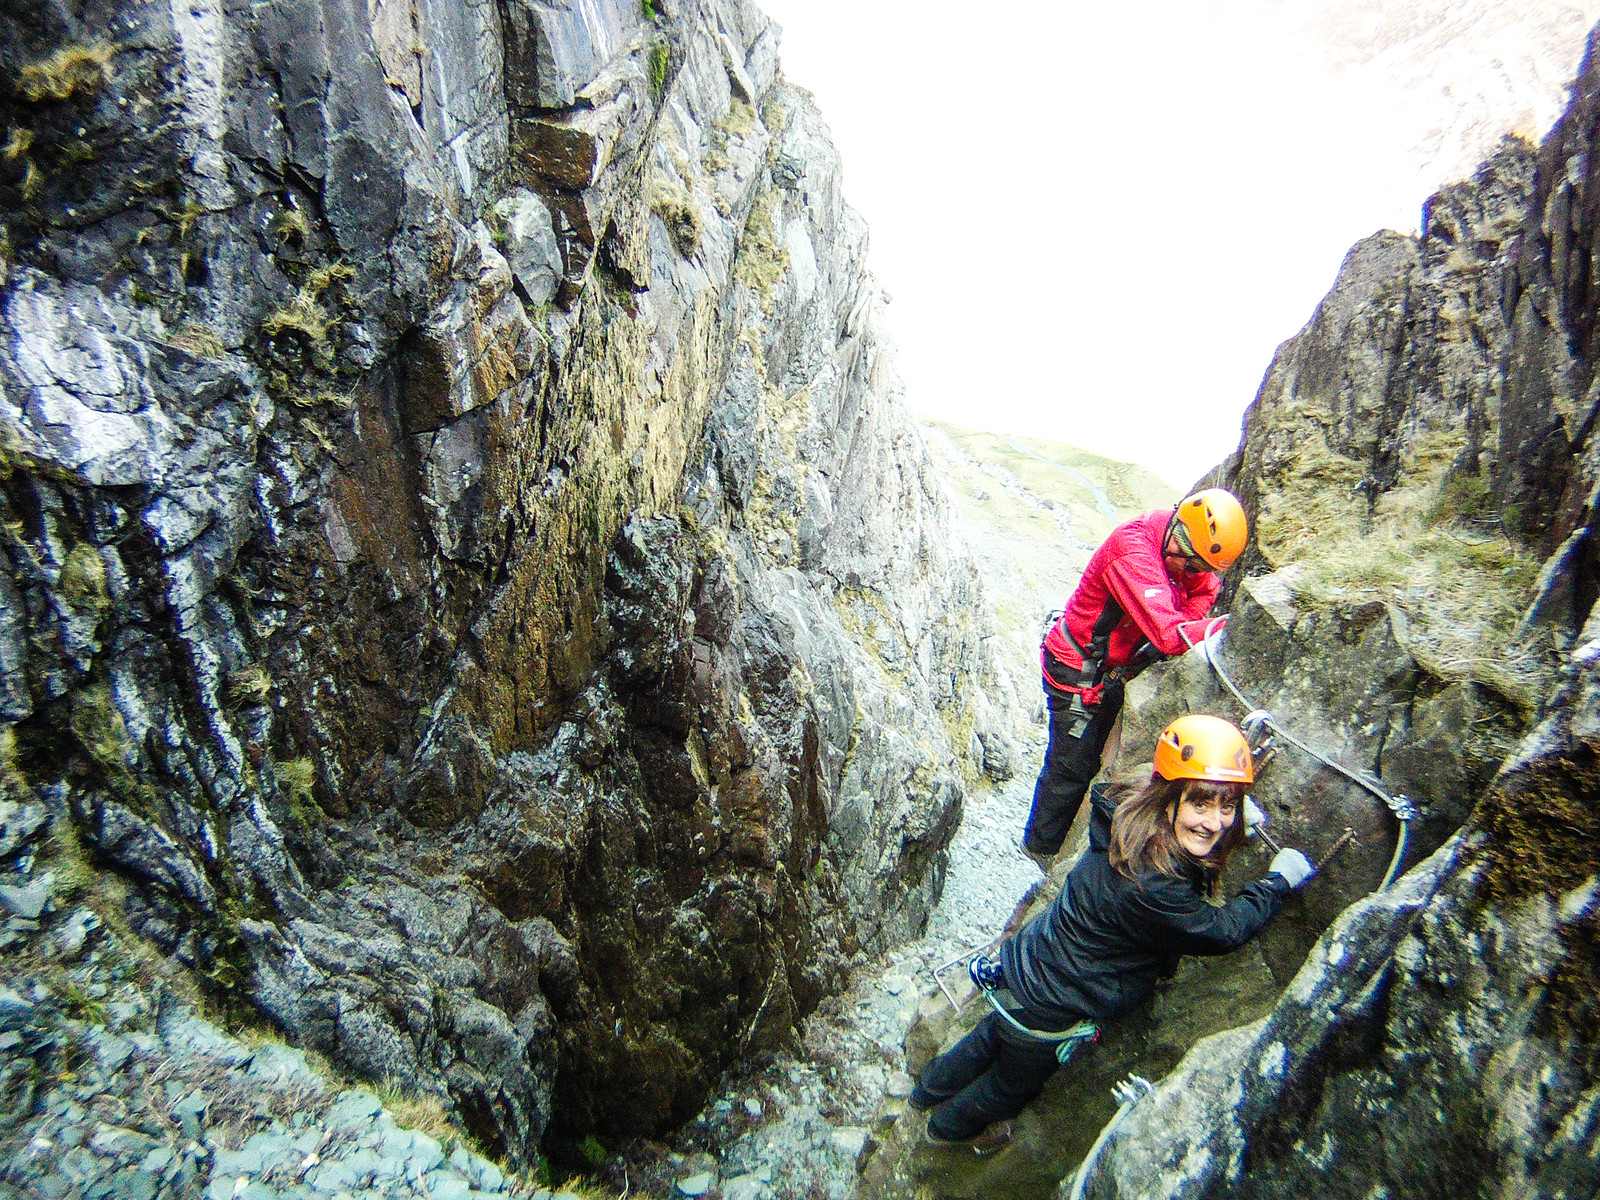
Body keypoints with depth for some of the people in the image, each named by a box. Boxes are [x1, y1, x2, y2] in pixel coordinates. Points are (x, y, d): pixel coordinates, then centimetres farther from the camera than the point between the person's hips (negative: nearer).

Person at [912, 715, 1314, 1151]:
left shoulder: (1130, 812, -17)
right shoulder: (1151, 884, -40)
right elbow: (1222, 932, -24)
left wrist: (1235, 809, 3)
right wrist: (1278, 881, -11)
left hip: (1027, 963, 7)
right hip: (1047, 1009, -7)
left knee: (994, 1036, 36)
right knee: (1017, 1081, 27)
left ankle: (932, 1087, 63)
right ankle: (950, 1125, 56)